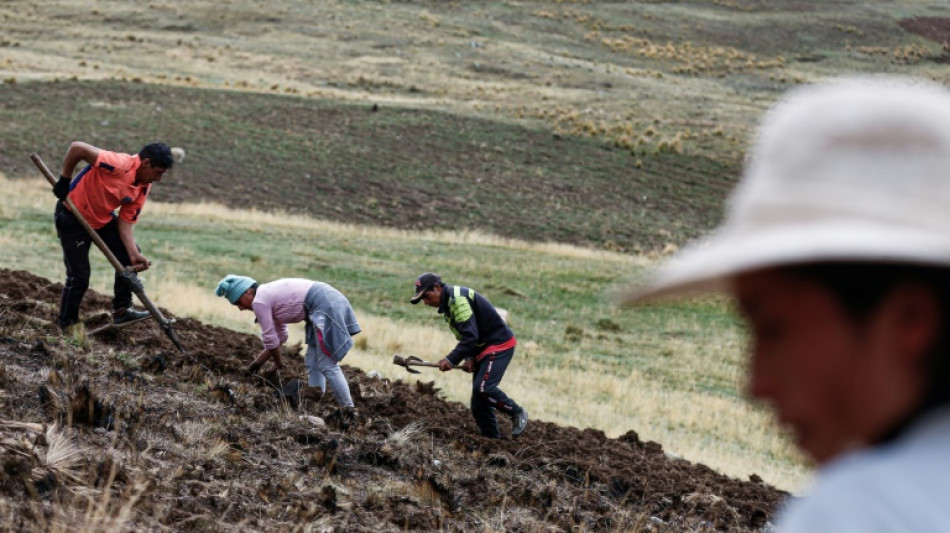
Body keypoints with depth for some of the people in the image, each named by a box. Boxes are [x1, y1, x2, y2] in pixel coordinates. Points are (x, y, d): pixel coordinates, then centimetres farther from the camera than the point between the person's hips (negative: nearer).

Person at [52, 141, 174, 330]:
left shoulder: (144, 188, -7)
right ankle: (67, 327, 11)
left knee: (128, 257, 3)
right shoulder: (119, 164, -32)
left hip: (103, 219, 8)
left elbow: (126, 222, -5)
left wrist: (134, 255, -17)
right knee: (79, 276, -6)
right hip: (72, 217, -8)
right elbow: (76, 147, -34)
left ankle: (121, 310, 15)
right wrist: (64, 180, -23)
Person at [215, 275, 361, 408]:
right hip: (329, 300, 10)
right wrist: (258, 361, 32)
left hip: (325, 306, -10)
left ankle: (348, 409, -7)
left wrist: (278, 363, 15)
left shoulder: (259, 302, -7)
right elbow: (280, 336, 27)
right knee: (312, 362, 15)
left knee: (327, 365, -8)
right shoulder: (269, 294, 21)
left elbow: (270, 338, -1)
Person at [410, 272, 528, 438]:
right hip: (483, 349, 10)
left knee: (483, 388, -23)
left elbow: (470, 336, -27)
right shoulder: (447, 304, 14)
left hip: (499, 344, -10)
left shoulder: (458, 298, -20)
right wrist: (469, 358, -1)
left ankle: (517, 413, -4)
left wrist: (451, 360, -28)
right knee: (478, 403, 6)